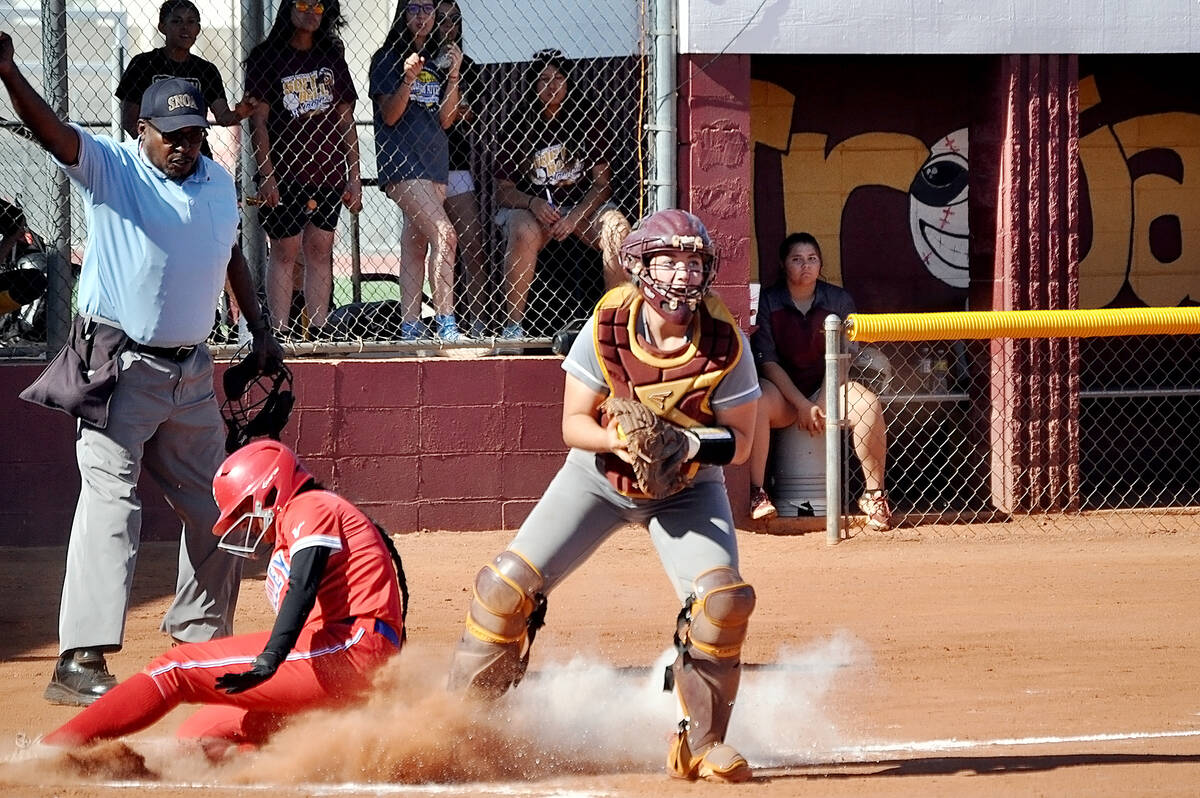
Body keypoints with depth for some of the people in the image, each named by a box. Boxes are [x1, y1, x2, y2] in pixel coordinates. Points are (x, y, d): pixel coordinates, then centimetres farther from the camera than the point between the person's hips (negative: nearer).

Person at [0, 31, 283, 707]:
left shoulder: (220, 182, 8)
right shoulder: (113, 168, -9)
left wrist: (260, 330, 23)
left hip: (191, 371, 7)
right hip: (120, 367, -6)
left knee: (214, 508, 13)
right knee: (111, 500, -17)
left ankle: (199, 640, 30)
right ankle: (81, 662, -24)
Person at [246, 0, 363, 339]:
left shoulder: (331, 58, 13)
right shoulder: (267, 57, 0)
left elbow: (345, 121, 14)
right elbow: (258, 121, -4)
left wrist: (354, 177, 9)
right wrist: (266, 176, -13)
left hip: (328, 173, 4)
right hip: (285, 173, -4)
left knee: (320, 250, 4)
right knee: (285, 250, -4)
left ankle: (318, 331, 5)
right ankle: (280, 333, -4)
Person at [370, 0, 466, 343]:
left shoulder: (437, 60, 15)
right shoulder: (387, 58, -1)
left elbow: (445, 120, 8)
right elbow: (389, 115, -8)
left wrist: (454, 75, -3)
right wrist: (408, 80, -23)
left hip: (434, 161, 7)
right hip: (401, 163, -7)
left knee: (416, 244, 6)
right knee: (443, 235, -19)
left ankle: (410, 326, 6)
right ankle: (445, 322, -21)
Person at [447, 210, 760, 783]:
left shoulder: (725, 344, -20)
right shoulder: (606, 327, -19)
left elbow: (740, 441, -13)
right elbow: (574, 423, -12)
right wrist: (621, 440, -34)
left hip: (688, 489, 0)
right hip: (597, 477, 1)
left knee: (724, 601, -22)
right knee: (505, 586, -11)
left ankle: (702, 744, -3)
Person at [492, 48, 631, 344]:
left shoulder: (584, 120, 3)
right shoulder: (519, 126, 0)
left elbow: (602, 182, 1)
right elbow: (503, 189, 1)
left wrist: (575, 216, -16)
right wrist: (533, 203, -21)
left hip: (583, 205, 1)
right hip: (531, 206, -1)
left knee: (617, 228, -29)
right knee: (524, 232, -35)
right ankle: (513, 324, -30)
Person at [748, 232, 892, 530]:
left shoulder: (839, 301, 2)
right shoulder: (768, 302, -2)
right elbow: (768, 362, -7)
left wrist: (820, 404, -17)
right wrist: (801, 404, -18)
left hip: (827, 386, 1)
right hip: (783, 391, -1)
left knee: (868, 405, -29)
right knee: (756, 402, -35)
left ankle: (874, 494, -20)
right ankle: (756, 493, -33)